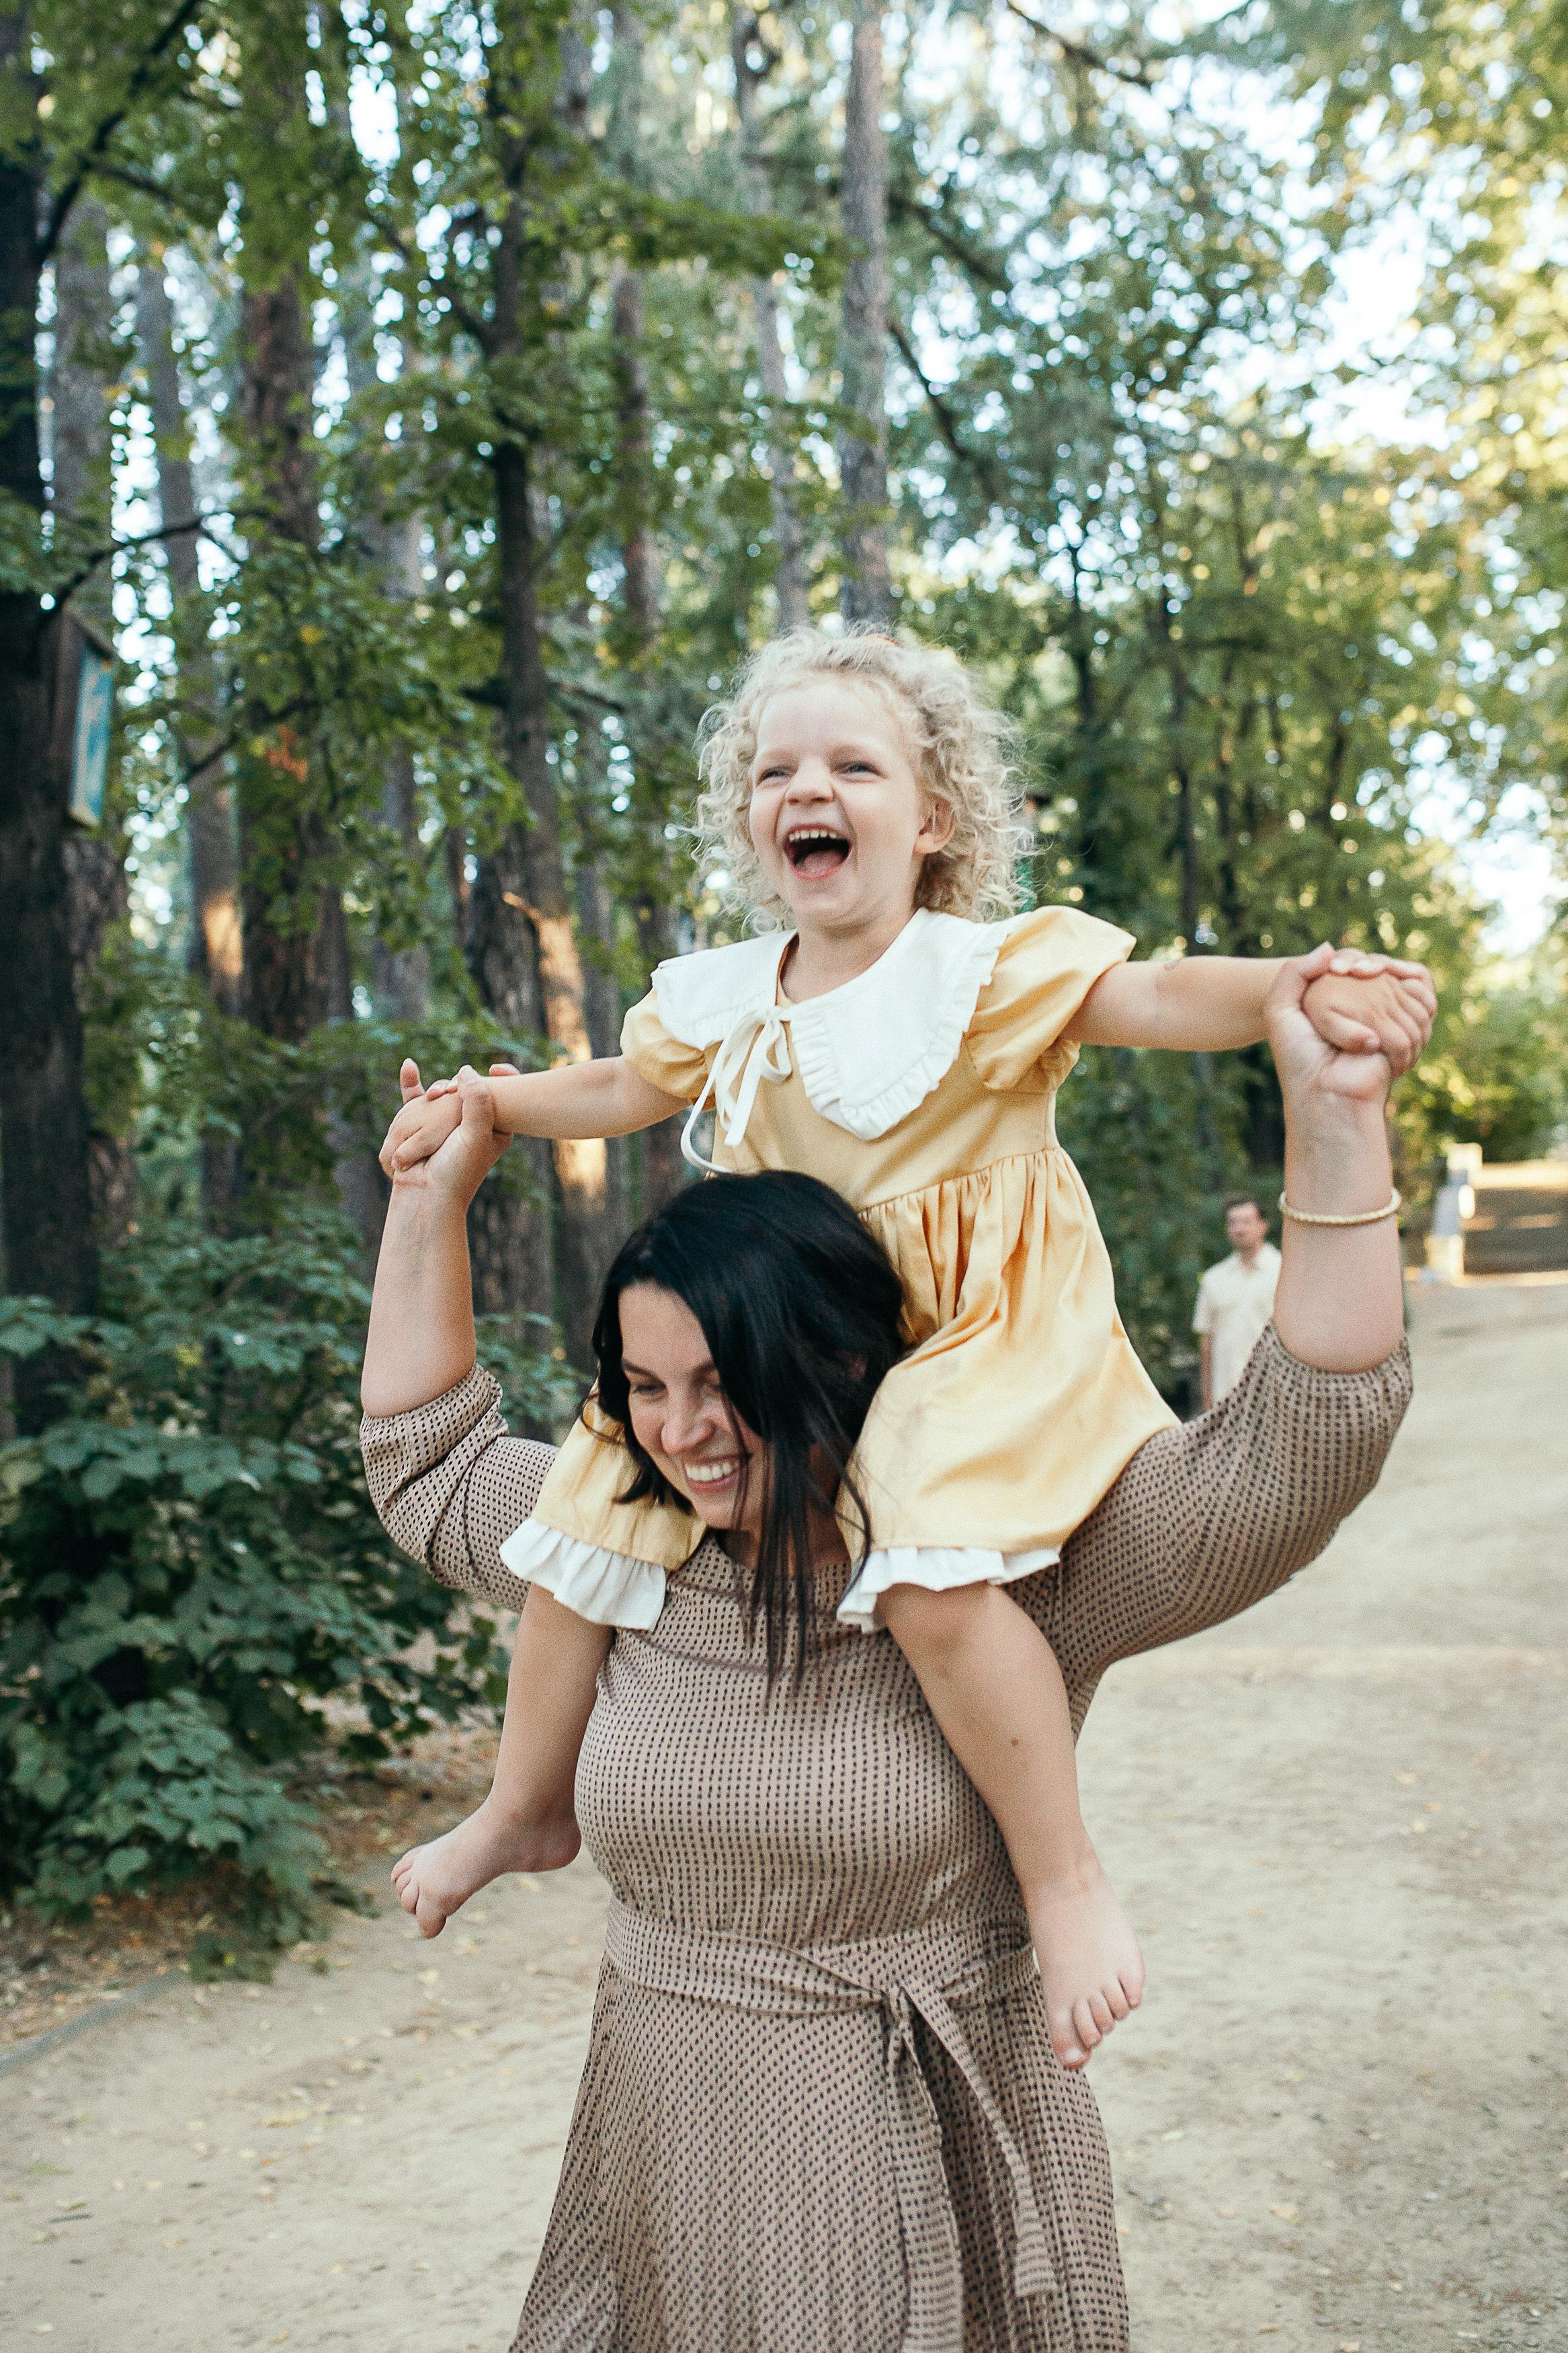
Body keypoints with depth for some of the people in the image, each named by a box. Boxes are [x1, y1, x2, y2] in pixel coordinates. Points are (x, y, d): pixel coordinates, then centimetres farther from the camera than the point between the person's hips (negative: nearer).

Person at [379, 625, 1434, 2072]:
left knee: (933, 1579, -33)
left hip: (968, 1339, -7)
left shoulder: (981, 970, -12)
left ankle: (1068, 1884, -11)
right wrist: (479, 1104, 20)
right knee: (587, 1515, 6)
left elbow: (1162, 996, -24)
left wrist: (1306, 985, -42)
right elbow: (624, 1089, 26)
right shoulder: (722, 999, 7)